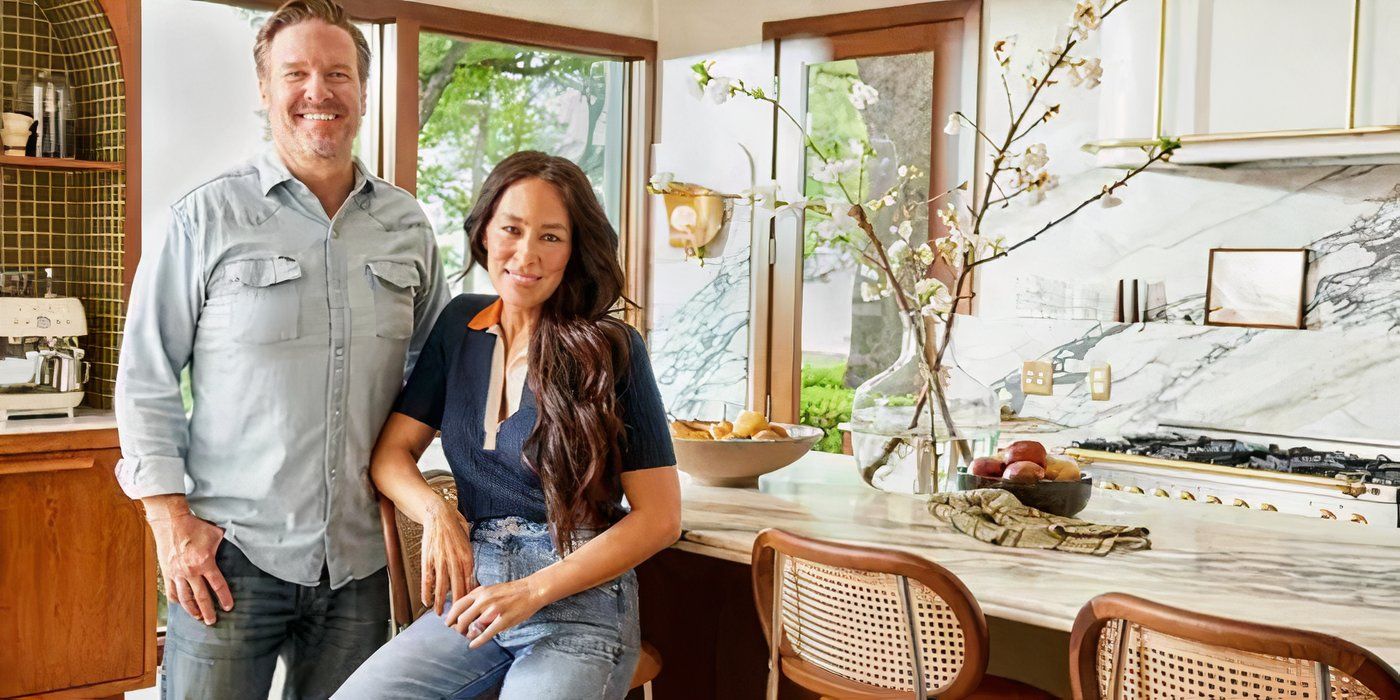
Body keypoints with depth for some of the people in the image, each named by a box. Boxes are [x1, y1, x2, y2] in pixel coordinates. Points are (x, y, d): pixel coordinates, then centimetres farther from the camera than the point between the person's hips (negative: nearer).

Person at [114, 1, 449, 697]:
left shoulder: (407, 224, 7)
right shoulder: (208, 216, -3)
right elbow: (146, 374, -2)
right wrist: (170, 516, -7)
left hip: (358, 559, 3)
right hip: (228, 552, -3)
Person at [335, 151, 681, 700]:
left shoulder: (612, 350, -7)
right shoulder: (459, 325, 7)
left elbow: (659, 517, -8)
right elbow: (392, 453, 9)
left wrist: (532, 591, -14)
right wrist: (437, 515, -13)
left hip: (580, 598, -3)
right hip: (474, 592, 4)